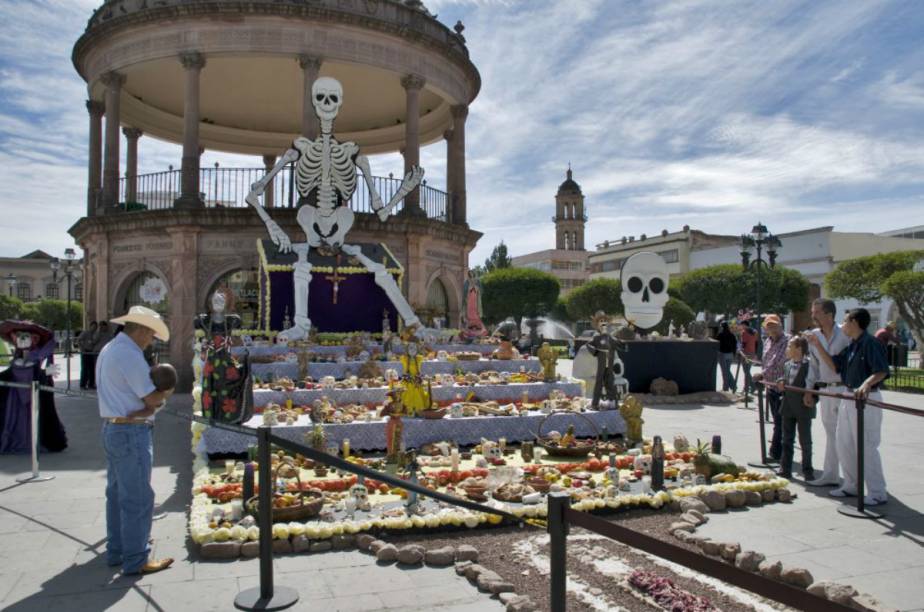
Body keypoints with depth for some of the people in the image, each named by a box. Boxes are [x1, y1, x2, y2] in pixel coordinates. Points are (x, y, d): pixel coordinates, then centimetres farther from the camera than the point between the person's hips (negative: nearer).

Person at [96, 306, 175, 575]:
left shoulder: (109, 350, 14)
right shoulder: (129, 355, -19)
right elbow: (153, 397, -19)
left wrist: (149, 406, -6)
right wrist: (167, 391, 2)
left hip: (112, 428, 11)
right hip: (132, 433, -11)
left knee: (117, 493, 18)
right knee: (138, 498, -3)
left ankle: (116, 551, 30)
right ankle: (135, 560, 4)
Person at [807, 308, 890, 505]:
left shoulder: (870, 343, -15)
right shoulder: (850, 345, 13)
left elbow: (882, 371, -24)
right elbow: (835, 365, 14)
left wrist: (866, 384, -40)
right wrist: (818, 346, 10)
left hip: (866, 399, -10)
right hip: (849, 398, 10)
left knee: (867, 447, -4)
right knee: (844, 445, 16)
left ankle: (878, 492, 6)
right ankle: (851, 485, 29)